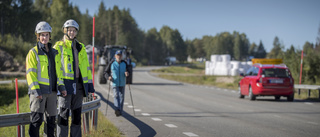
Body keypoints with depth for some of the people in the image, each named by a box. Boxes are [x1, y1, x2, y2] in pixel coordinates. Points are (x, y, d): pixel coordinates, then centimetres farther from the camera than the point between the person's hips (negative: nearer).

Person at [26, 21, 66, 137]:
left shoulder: (53, 52, 16)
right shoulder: (33, 52, -4)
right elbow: (30, 72, -10)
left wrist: (61, 86, 12)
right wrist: (35, 90, -18)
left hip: (52, 90, 6)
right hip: (39, 90, -6)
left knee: (51, 119, 12)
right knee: (36, 119, -7)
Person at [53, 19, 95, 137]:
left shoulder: (80, 47, 15)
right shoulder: (59, 47, 0)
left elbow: (86, 67, 16)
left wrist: (89, 83, 10)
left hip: (79, 84, 5)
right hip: (65, 84, -5)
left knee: (77, 113, 9)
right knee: (64, 113, -4)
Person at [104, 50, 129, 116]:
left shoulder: (124, 63, 3)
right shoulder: (112, 63, -3)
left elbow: (127, 71, 6)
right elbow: (106, 72, 3)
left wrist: (127, 74, -19)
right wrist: (108, 77, -17)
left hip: (122, 83, 3)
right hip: (114, 83, -3)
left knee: (121, 96, 8)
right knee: (116, 95, -18)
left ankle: (120, 111, 20)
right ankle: (117, 109, -33)